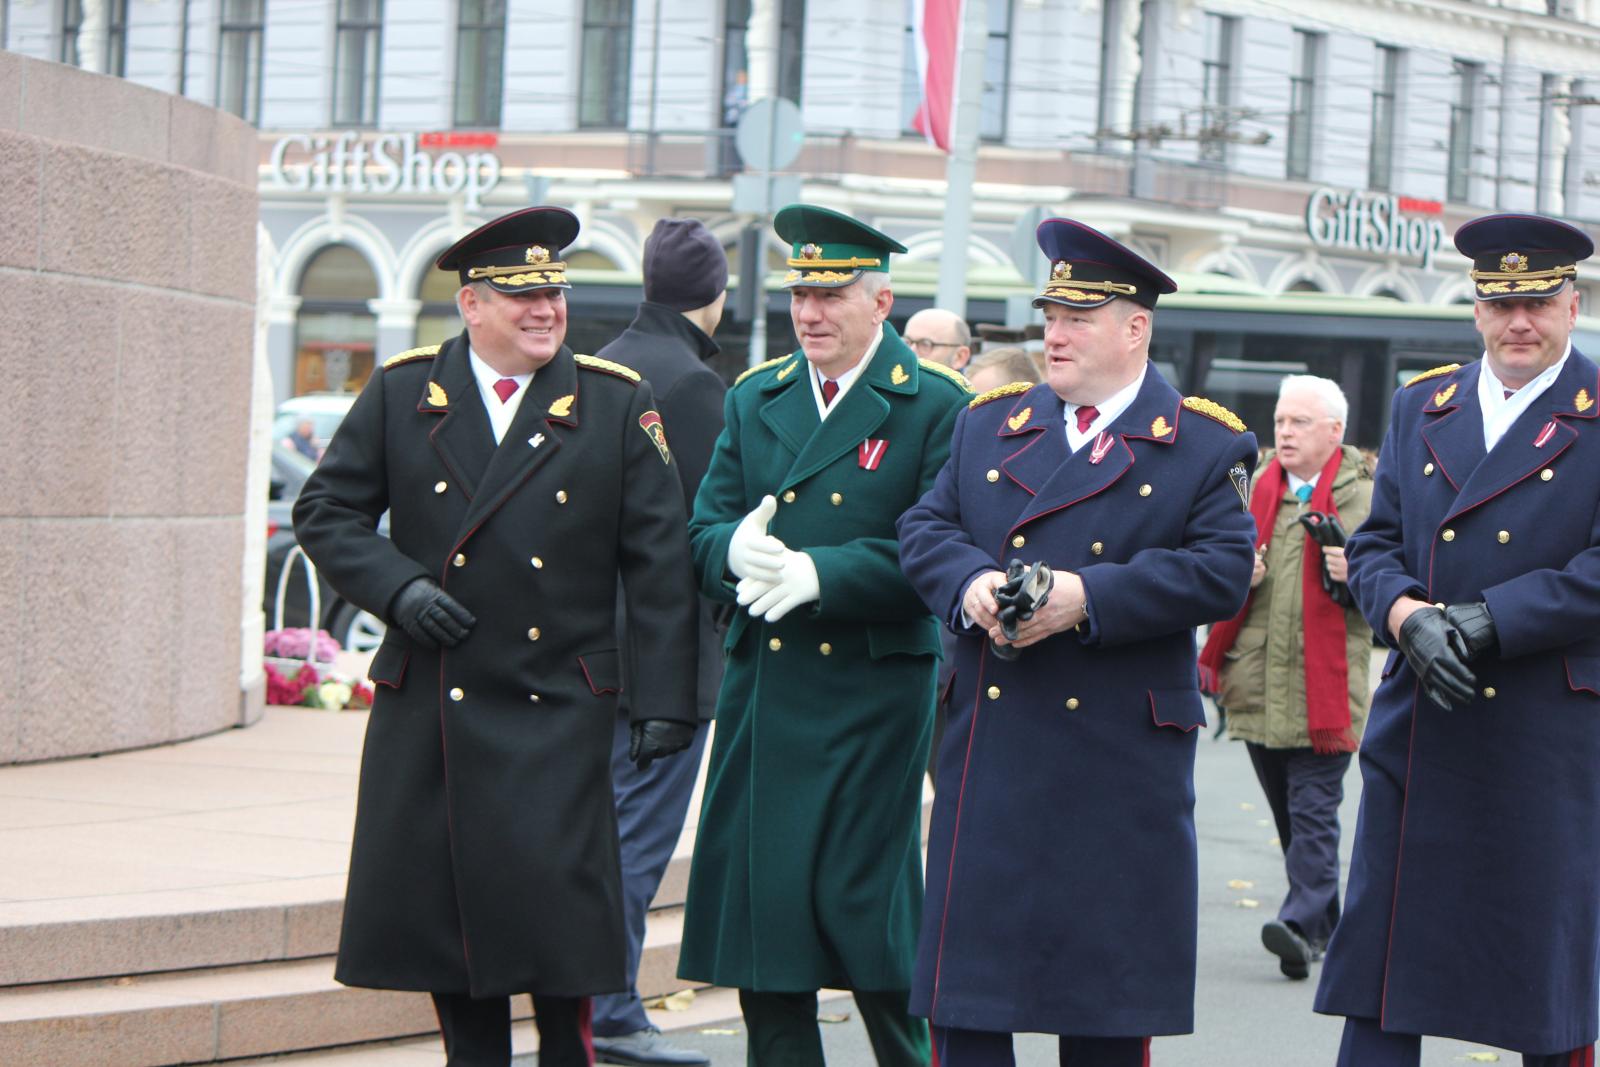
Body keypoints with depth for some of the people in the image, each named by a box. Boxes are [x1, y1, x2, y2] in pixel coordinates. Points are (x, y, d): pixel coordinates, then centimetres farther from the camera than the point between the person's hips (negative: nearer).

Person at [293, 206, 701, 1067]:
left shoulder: (618, 405, 3)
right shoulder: (402, 393, 5)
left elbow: (659, 562, 1)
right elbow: (325, 511, 8)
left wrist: (669, 699, -4)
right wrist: (398, 586, -10)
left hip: (557, 716, -2)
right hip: (426, 710, 2)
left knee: (561, 920, -7)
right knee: (444, 912, 6)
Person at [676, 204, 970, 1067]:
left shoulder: (934, 407, -2)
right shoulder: (754, 400, 14)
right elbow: (702, 531, 9)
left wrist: (820, 572, -19)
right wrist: (738, 550, -14)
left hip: (873, 697, -5)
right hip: (762, 695, 5)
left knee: (868, 907, -4)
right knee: (759, 905, 6)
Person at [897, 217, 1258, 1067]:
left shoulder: (1205, 444, 0)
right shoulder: (990, 424, 13)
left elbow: (1223, 571, -9)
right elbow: (926, 529, 9)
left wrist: (1088, 596, -19)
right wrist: (971, 584, -14)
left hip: (1121, 758, -3)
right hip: (990, 748, 3)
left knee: (1108, 993, 5)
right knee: (966, 980, 4)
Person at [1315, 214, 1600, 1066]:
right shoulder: (1420, 407, 12)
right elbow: (1375, 547, 9)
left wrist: (1483, 622, -19)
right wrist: (1408, 615, -12)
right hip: (1419, 737, 4)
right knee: (1380, 983, 4)